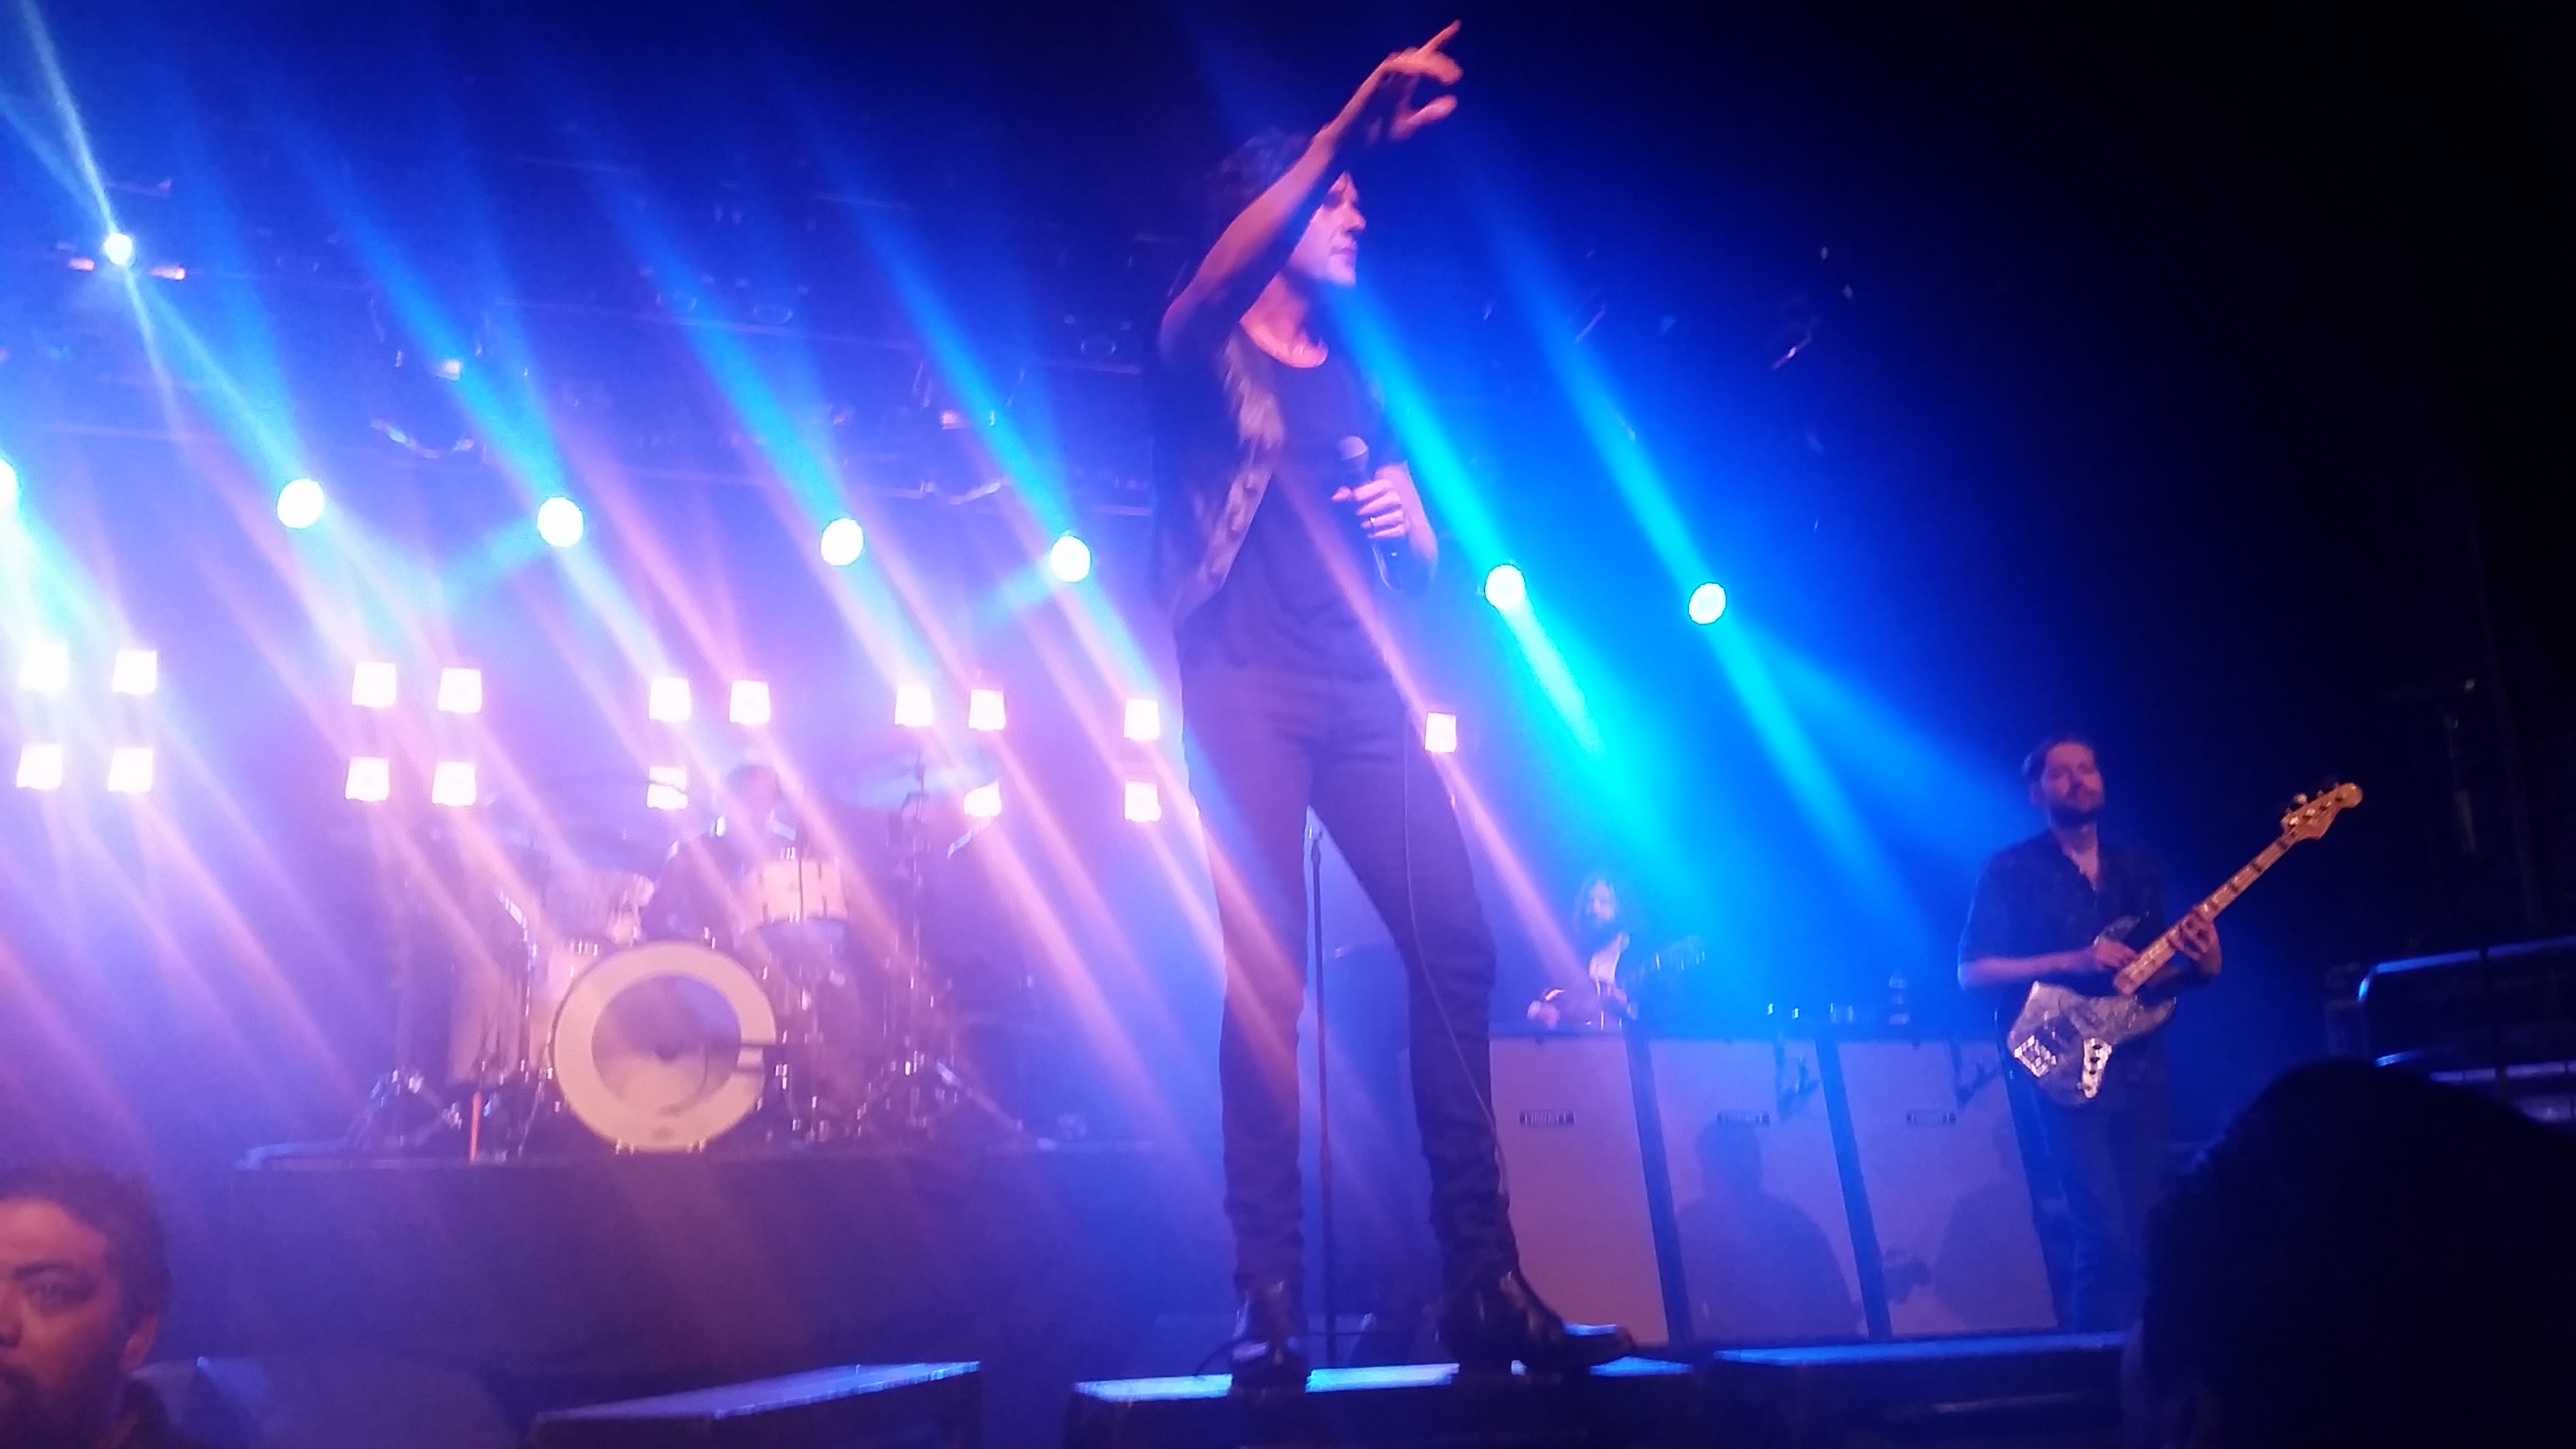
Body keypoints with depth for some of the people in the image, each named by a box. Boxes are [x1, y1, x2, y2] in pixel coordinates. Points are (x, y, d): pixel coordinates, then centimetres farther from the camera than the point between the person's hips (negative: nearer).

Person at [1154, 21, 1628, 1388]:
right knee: (1267, 976, -11)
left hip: (1363, 688, 5)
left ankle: (1481, 1278, -1)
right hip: (1245, 687, -4)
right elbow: (1225, 269, -18)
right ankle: (1270, 1298, -5)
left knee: (1455, 945, -7)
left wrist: (1415, 527, 0)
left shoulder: (1357, 381, 22)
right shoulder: (1203, 353, 7)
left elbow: (1423, 566, 24)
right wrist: (1346, 128, -28)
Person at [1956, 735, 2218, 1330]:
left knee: (2147, 1228, 4)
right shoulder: (2012, 870, -1)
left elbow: (2148, 973, 17)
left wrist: (2198, 963, -4)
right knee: (2104, 1233, -12)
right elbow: (1973, 970, -7)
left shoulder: (2135, 869, 16)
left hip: (2140, 1067, 5)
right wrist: (2071, 962, -16)